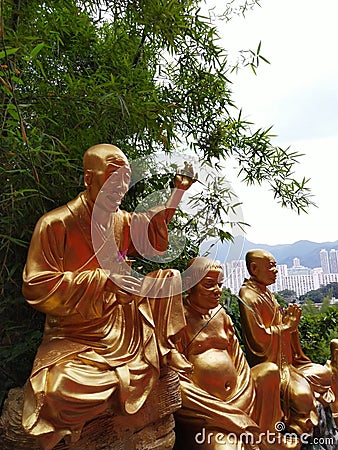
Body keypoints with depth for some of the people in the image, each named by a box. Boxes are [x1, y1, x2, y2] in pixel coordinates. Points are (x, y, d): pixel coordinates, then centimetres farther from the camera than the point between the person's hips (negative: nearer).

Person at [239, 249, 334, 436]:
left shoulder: (266, 292, 11)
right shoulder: (248, 297, -19)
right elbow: (258, 338, -24)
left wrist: (290, 320, 3)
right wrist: (285, 326, -17)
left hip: (285, 360, 10)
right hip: (267, 364, -10)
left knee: (325, 374, 5)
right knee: (302, 395, -23)